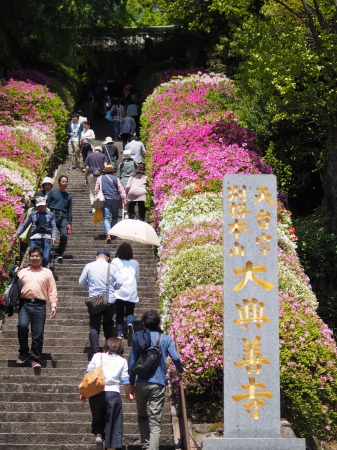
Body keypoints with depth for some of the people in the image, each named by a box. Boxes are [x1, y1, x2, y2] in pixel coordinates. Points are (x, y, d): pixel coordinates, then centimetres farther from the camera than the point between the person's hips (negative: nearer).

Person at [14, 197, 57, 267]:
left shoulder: (50, 215, 15)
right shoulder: (32, 214, 17)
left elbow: (54, 227, 6)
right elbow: (24, 225, 18)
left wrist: (54, 236, -12)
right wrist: (17, 234, 5)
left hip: (46, 238, -1)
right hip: (34, 238, 1)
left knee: (45, 258, -11)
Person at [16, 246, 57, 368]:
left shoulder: (47, 272, 15)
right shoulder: (22, 272, 18)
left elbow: (52, 290, 10)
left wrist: (53, 305, 0)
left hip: (40, 305, 0)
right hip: (25, 303, 0)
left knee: (38, 334, -3)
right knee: (22, 325, -22)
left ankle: (35, 359, 8)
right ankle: (23, 353, -3)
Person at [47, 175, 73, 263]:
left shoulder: (68, 196, 20)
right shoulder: (53, 192, 12)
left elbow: (70, 210, 18)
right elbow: (47, 205, 9)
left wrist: (69, 223, 9)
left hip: (63, 217, 2)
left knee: (64, 235, -16)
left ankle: (58, 254, -3)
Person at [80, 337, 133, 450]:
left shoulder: (97, 356, 11)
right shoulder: (122, 361, 10)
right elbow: (125, 381, 6)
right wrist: (128, 395, 22)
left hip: (96, 393, 1)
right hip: (113, 393, -1)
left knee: (98, 419, 21)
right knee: (113, 424, 6)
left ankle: (98, 434, -4)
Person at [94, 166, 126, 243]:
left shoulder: (100, 179, 11)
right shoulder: (115, 179, 6)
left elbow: (96, 190, 10)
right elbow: (121, 190, 0)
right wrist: (124, 199, 0)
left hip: (105, 200, 0)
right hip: (115, 199, 0)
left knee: (106, 218, -6)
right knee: (115, 217, 19)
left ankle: (108, 234, -23)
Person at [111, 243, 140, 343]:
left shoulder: (115, 262, 0)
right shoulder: (135, 263, 8)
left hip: (119, 292, -1)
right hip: (131, 292, 1)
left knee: (119, 314, 8)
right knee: (130, 312, 12)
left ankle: (120, 333, -4)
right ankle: (130, 323, -19)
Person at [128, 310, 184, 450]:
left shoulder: (137, 337, 5)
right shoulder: (166, 338, 5)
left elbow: (132, 362, 4)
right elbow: (175, 358, -4)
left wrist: (131, 383, 11)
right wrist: (180, 371, 17)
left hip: (141, 383, 1)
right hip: (158, 383, -1)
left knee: (142, 416, 17)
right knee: (155, 421, 1)